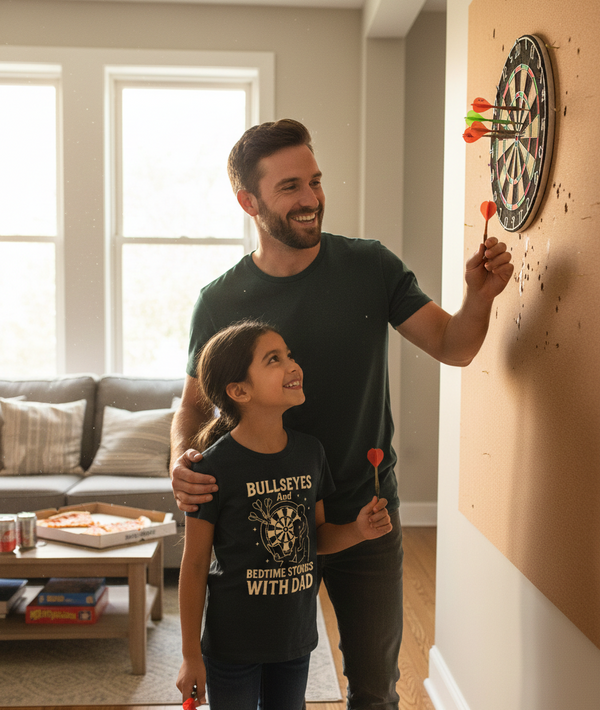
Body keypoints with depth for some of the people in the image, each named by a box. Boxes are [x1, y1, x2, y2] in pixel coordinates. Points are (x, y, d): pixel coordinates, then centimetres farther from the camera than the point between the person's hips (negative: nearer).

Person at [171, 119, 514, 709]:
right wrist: (181, 460, -19)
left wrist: (479, 297, -25)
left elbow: (453, 347, -4)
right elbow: (195, 402, 1)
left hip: (366, 512, 1)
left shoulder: (371, 267, -7)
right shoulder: (220, 301, -10)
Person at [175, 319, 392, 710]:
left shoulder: (310, 450, -3)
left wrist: (358, 530, -12)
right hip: (233, 644, -5)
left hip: (295, 636, 5)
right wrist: (191, 656, -8)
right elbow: (195, 564, -12)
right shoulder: (216, 466, -19)